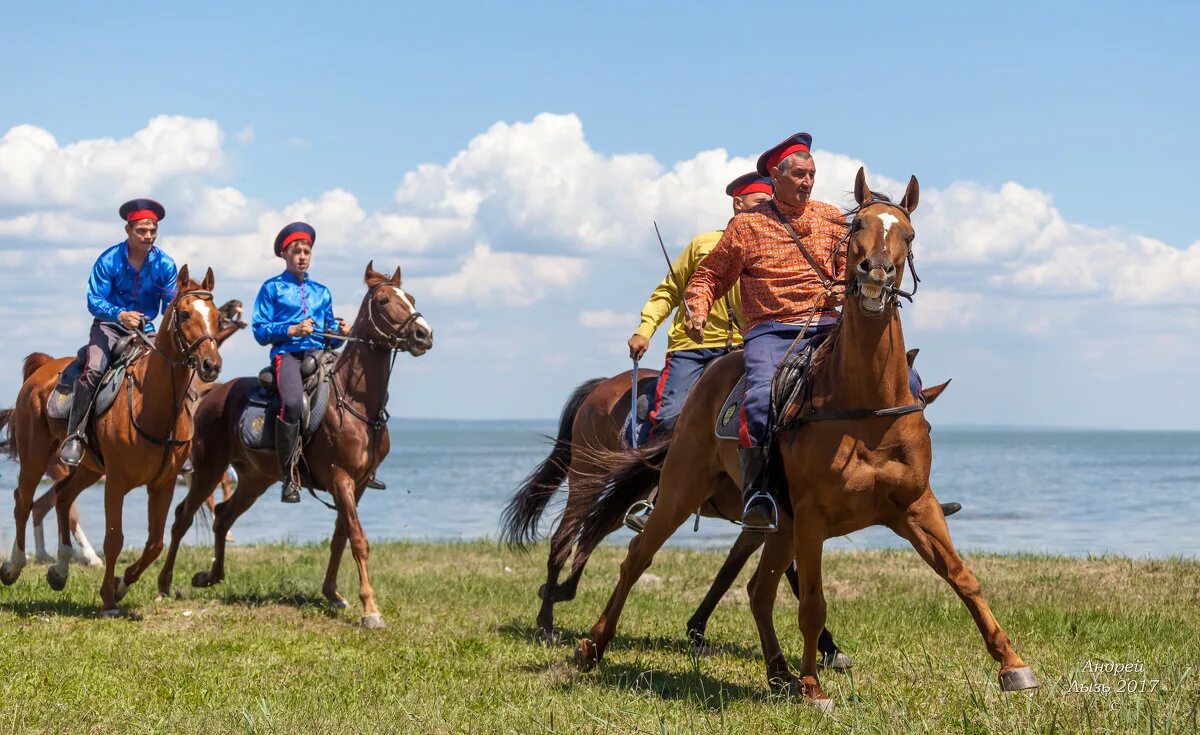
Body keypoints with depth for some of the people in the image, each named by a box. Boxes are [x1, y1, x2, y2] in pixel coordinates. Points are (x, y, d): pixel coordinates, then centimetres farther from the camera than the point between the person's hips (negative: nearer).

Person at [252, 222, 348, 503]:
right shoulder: (272, 288, 13)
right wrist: (293, 330, -10)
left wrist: (340, 332, 3)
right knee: (292, 403, -36)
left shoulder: (322, 292, 25)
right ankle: (289, 477, -26)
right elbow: (260, 330, 4)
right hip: (287, 354, -4)